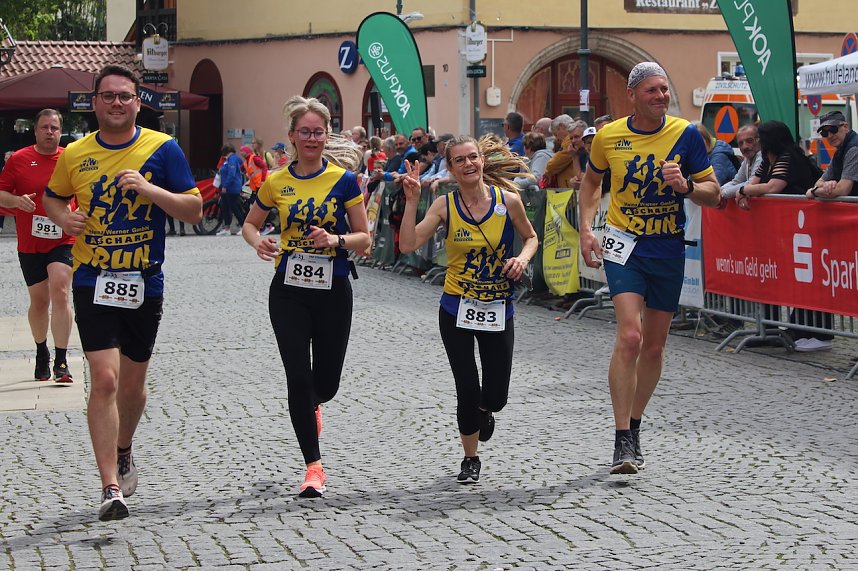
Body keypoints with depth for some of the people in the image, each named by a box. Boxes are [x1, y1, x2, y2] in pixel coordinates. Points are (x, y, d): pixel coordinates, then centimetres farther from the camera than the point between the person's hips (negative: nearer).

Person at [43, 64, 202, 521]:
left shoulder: (162, 149, -3)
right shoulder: (75, 155, 2)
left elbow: (194, 210, -3)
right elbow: (52, 197, 21)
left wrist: (149, 190, -19)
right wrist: (63, 217, -2)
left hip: (144, 284, 1)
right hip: (93, 283, -1)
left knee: (132, 384, 13)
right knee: (104, 380, -14)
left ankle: (123, 452, 43)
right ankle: (110, 488, -12)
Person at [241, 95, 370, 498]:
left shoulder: (343, 179, -4)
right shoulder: (276, 183, 0)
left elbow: (363, 238, 0)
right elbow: (249, 224, 15)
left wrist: (336, 240, -20)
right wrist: (259, 242, -7)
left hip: (332, 291, 0)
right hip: (288, 291, 0)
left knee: (327, 381, 8)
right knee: (298, 377, -6)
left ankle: (310, 405, 47)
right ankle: (314, 467, 3)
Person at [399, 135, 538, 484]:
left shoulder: (508, 200, -7)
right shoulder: (445, 206, -8)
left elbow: (530, 237, 9)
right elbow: (408, 245, -16)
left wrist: (523, 258, -11)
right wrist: (412, 201, -22)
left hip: (498, 310, 1)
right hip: (456, 309, -1)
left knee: (495, 396, 3)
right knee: (467, 391, 0)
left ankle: (484, 411, 43)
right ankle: (471, 458, 25)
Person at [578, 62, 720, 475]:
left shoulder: (685, 135, -5)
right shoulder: (608, 136, -3)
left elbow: (713, 195, -1)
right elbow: (591, 181, 16)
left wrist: (685, 186, -21)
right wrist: (586, 229, 3)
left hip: (668, 249, 2)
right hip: (624, 245, -2)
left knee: (655, 346, 10)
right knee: (630, 336, -18)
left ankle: (634, 427, 29)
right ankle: (622, 440, -14)